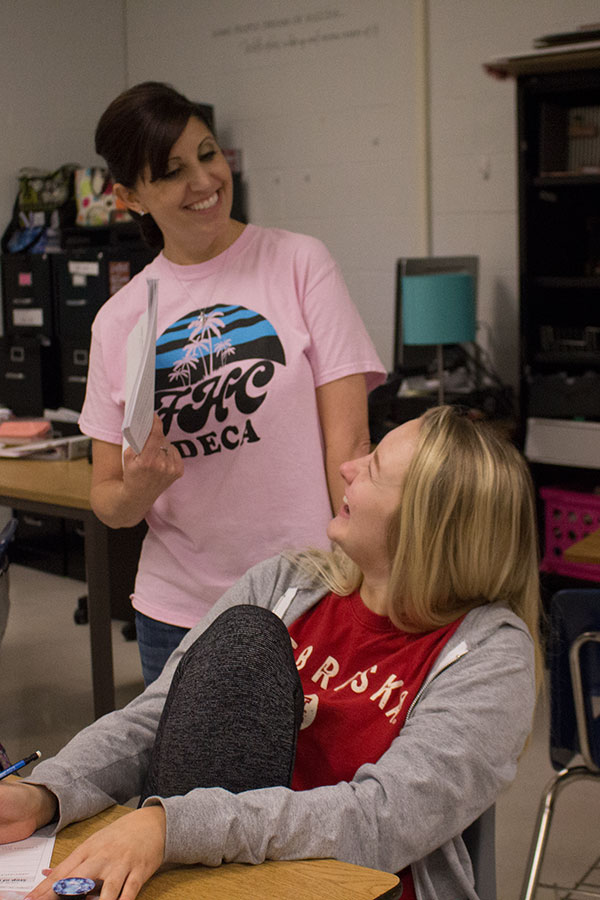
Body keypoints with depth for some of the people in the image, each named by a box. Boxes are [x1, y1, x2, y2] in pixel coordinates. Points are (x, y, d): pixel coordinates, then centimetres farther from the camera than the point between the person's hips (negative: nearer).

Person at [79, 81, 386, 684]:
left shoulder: (299, 263, -2)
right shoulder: (118, 319, 5)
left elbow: (348, 443, -7)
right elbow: (106, 501, 9)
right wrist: (138, 489, -14)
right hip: (178, 611, 3)